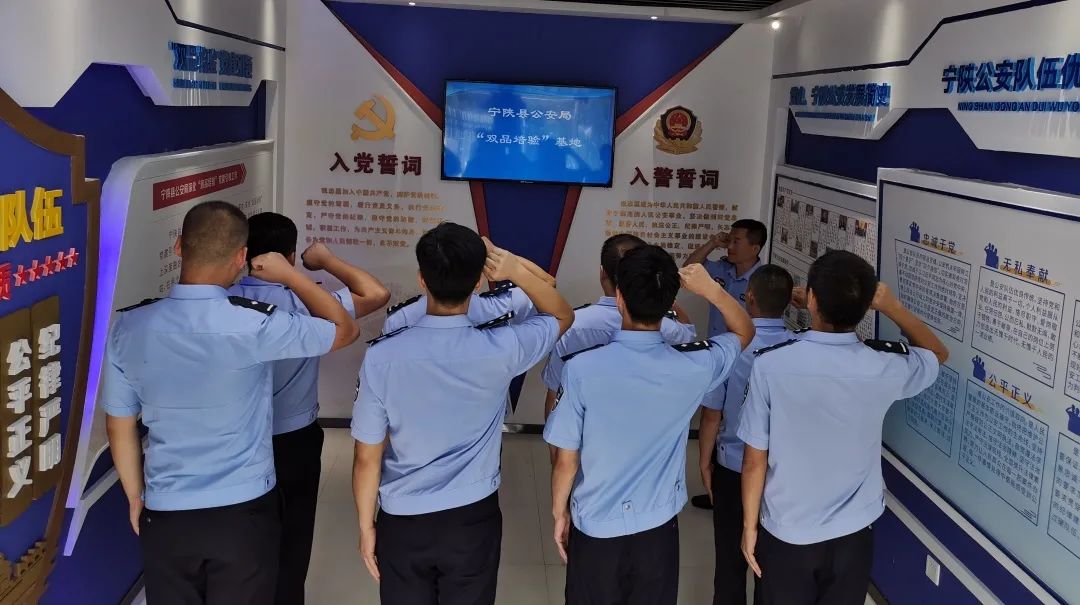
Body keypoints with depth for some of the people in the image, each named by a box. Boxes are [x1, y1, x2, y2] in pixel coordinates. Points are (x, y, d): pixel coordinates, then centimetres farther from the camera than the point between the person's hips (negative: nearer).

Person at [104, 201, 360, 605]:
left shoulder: (128, 327, -6)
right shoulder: (255, 325, -18)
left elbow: (120, 427, 5)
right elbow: (345, 330, -2)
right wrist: (291, 275, 8)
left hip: (165, 517, 3)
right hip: (244, 513, -2)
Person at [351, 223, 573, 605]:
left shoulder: (383, 356, -17)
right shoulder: (500, 350, -16)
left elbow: (368, 457, -9)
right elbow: (563, 316, 5)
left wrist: (366, 526, 6)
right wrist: (517, 272, -10)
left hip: (403, 523, 0)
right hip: (473, 521, 0)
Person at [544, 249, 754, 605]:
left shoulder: (582, 368, -22)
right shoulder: (694, 367, -15)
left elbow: (566, 460, -12)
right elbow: (745, 331, 7)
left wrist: (559, 511, 4)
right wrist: (711, 289, -5)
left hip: (596, 527, -1)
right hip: (658, 527, 2)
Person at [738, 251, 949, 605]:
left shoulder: (771, 364, -19)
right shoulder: (885, 368, -14)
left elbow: (755, 460, -11)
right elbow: (937, 354, 11)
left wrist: (749, 525, 2)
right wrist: (892, 308, 6)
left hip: (786, 535, -1)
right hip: (852, 536, 2)